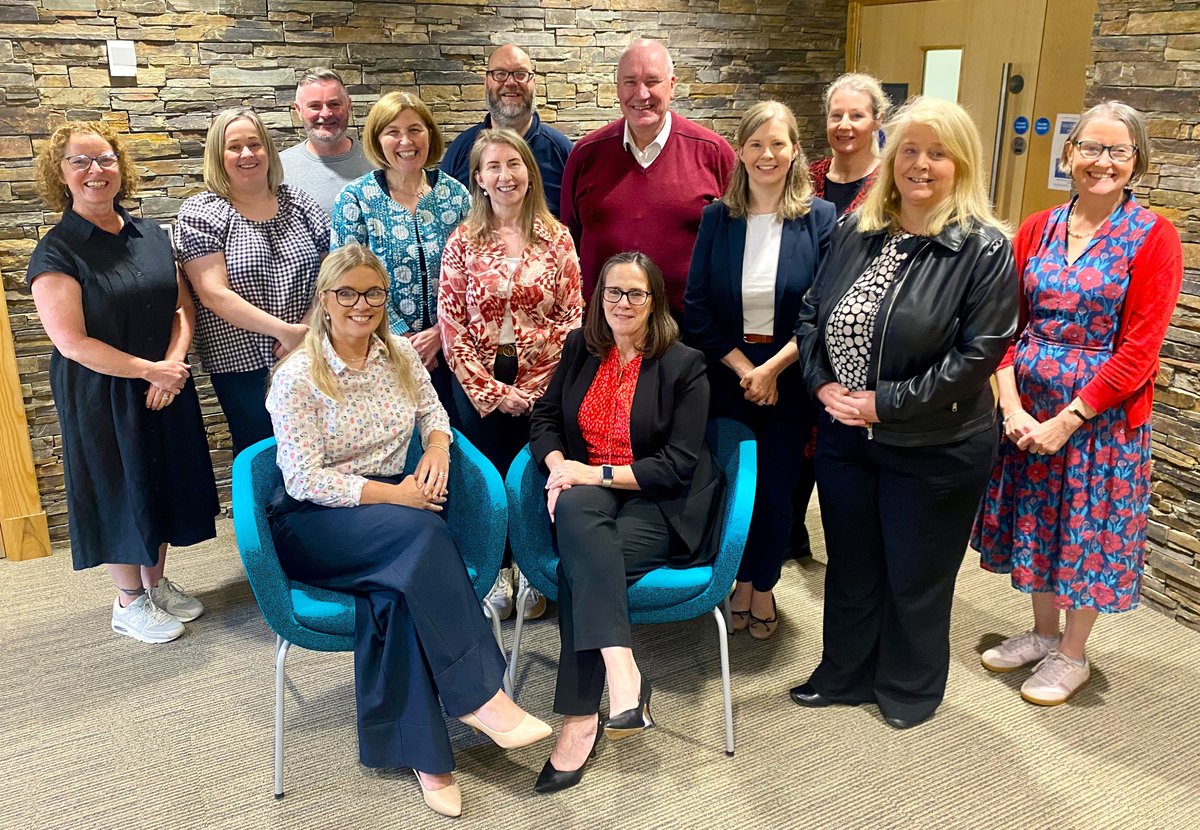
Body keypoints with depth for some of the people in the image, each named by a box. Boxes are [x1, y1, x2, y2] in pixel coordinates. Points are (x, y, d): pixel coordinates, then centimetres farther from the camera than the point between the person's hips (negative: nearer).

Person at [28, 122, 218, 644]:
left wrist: (172, 364, -11)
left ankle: (157, 583, 32)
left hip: (166, 387, 5)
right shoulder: (56, 252, -12)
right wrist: (149, 370, -16)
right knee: (119, 489, 6)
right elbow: (72, 342, -17)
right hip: (101, 396, -5)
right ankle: (129, 602, 23)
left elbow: (182, 308, 5)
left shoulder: (151, 236, 6)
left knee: (164, 482, 13)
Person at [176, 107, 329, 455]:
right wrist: (285, 331, -18)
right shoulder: (200, 213, -4)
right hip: (243, 365, -3)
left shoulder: (298, 202, 7)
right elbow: (214, 294, -13)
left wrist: (308, 329, -12)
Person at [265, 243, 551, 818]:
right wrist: (394, 494, -20)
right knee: (422, 532, -34)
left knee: (400, 586, -31)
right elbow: (304, 480, -15)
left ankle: (418, 751, -21)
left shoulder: (399, 352, 6)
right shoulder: (297, 378, -10)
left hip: (393, 509, 4)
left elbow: (433, 411, 19)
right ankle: (478, 696, -27)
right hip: (314, 522, -4)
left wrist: (436, 449, -5)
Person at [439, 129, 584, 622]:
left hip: (541, 385, 0)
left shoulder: (555, 238, -1)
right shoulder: (463, 242, -1)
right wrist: (490, 389, -9)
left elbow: (571, 317, -3)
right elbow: (451, 323, -4)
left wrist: (532, 386, -9)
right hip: (481, 384, 0)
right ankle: (497, 575, 26)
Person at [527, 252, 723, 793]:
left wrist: (598, 473, -17)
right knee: (575, 510, -34)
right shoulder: (580, 348, 10)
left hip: (659, 505, -4)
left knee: (580, 564, -31)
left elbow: (677, 465, -10)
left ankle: (581, 719, -23)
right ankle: (622, 674, -40)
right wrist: (558, 465, -10)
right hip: (586, 493, 4)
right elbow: (545, 416, 12)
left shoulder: (684, 365, -5)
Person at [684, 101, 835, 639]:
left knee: (776, 488, 8)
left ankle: (764, 585, 29)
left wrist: (772, 368, -15)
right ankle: (742, 581, 30)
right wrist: (742, 367, -11)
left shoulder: (821, 219, -6)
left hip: (789, 379, -1)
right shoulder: (717, 218, -1)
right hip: (727, 374, 1)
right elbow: (696, 307, -3)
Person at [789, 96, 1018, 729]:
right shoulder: (854, 232, 2)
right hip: (845, 437, 5)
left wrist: (886, 404, -19)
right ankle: (845, 674, 41)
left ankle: (909, 689, 38)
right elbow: (811, 313, 8)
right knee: (850, 566, 20)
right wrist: (823, 384, -7)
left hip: (934, 450, -5)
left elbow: (978, 354, -19)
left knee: (916, 579, 13)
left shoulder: (984, 249, -14)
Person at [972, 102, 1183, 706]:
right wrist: (1012, 405, -11)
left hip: (1102, 415, -4)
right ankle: (1042, 633, 38)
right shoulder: (1037, 229, 4)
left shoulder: (1153, 237, -9)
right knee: (1035, 520, 16)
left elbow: (1139, 349, -13)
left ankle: (1072, 655, 29)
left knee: (1090, 529, 9)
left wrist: (1067, 419, -17)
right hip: (1027, 409, 4)